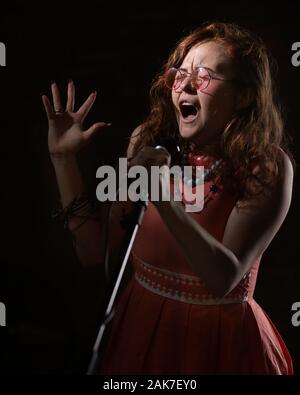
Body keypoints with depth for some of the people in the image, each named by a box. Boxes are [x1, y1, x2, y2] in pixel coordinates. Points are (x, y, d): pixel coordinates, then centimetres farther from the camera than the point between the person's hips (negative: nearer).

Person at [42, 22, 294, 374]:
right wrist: (63, 158, -13)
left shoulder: (267, 167, -16)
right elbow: (94, 252, -7)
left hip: (219, 340, -3)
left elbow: (224, 278, -25)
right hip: (139, 327, 3)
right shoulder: (150, 145, -8)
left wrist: (161, 194, -34)